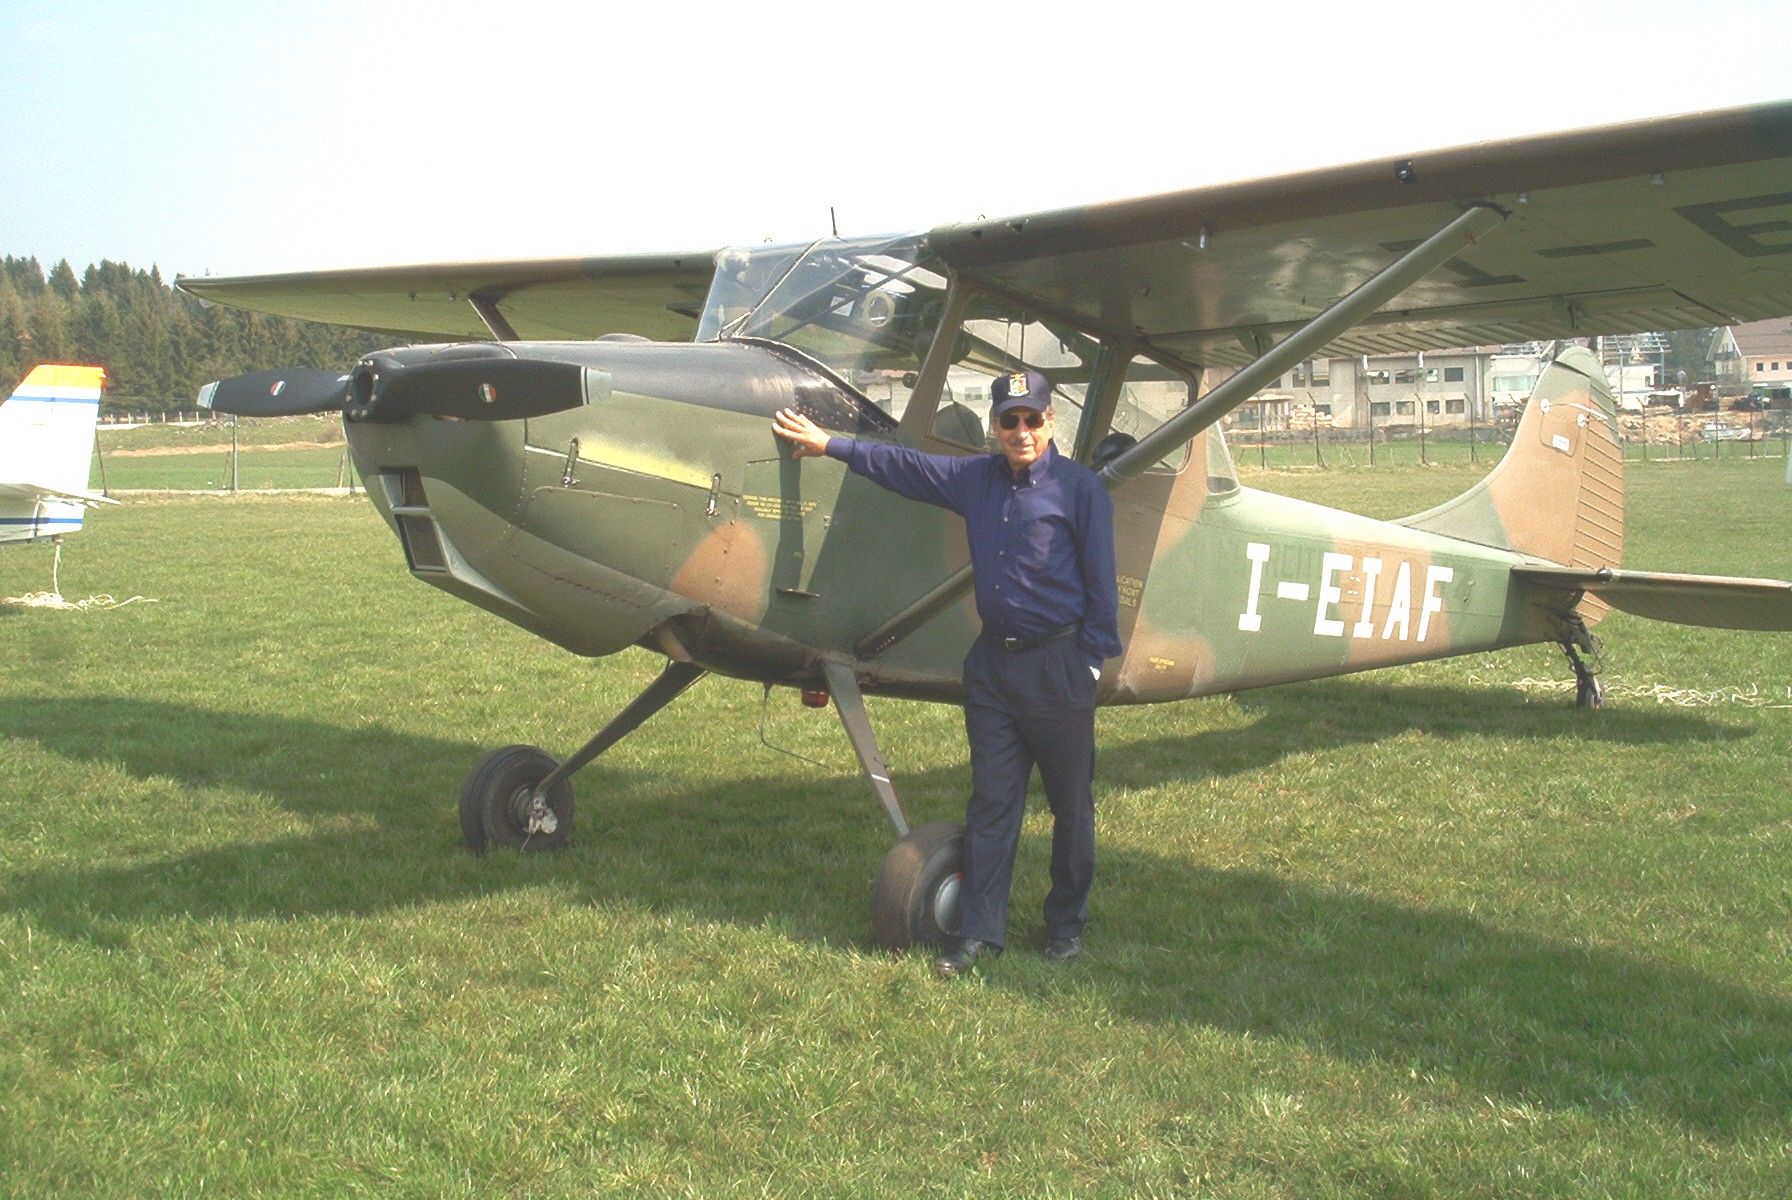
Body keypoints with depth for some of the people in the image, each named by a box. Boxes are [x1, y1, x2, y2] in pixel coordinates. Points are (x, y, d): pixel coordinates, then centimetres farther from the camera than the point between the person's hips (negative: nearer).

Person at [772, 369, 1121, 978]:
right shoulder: (975, 478, 9)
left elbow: (1100, 584, -7)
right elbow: (902, 465, 21)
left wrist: (1092, 660, -9)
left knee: (1071, 805, 7)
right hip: (992, 661, 5)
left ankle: (1066, 924, 24)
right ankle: (980, 933, 12)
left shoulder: (1080, 488, -7)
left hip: (1058, 666, -5)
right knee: (991, 802, 6)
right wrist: (828, 444, 25)